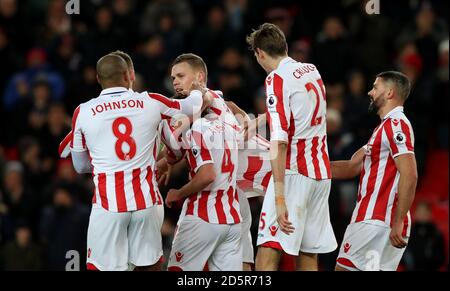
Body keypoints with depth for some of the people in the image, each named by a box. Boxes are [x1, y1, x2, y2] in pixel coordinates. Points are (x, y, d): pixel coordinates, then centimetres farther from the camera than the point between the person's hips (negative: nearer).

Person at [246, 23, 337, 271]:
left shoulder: (277, 79, -10)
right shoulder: (312, 72, 13)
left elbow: (279, 141, -18)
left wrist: (279, 197, -22)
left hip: (293, 173, -8)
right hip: (322, 174, 8)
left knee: (267, 254, -14)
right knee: (308, 258, 10)